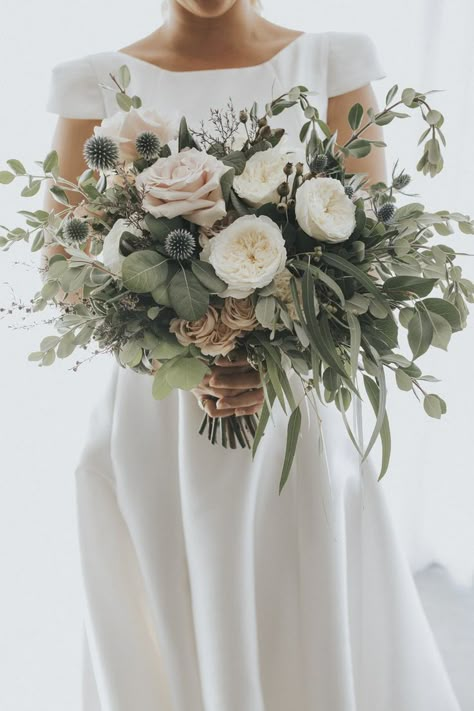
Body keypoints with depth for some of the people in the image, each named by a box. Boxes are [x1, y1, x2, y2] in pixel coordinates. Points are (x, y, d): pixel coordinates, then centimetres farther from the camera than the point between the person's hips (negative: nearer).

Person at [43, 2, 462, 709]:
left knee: (322, 648, 9)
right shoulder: (98, 83, 4)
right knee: (167, 653, 12)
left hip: (301, 418, 1)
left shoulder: (334, 65, 4)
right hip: (152, 420, 1)